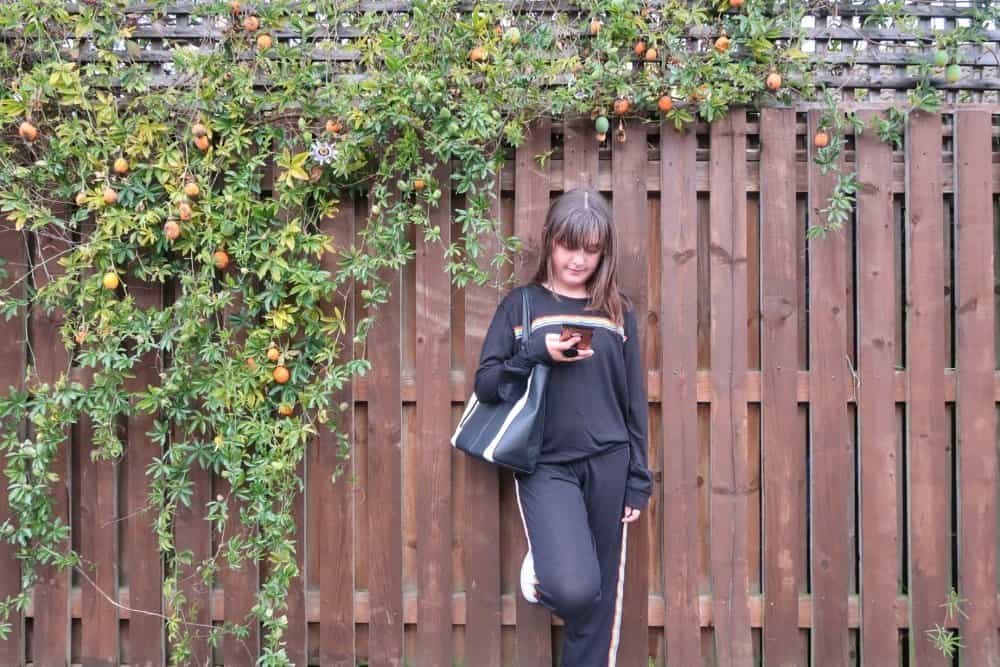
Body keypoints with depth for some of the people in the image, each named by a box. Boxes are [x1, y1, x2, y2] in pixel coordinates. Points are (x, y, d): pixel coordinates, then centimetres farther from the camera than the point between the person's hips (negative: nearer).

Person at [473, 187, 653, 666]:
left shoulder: (618, 312, 7)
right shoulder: (521, 304, 3)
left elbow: (634, 401, 8)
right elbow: (485, 385, -1)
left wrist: (638, 480, 5)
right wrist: (537, 354, -16)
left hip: (608, 465, 2)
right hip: (546, 465, -2)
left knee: (600, 599, 7)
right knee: (573, 588, -18)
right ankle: (541, 573, 16)